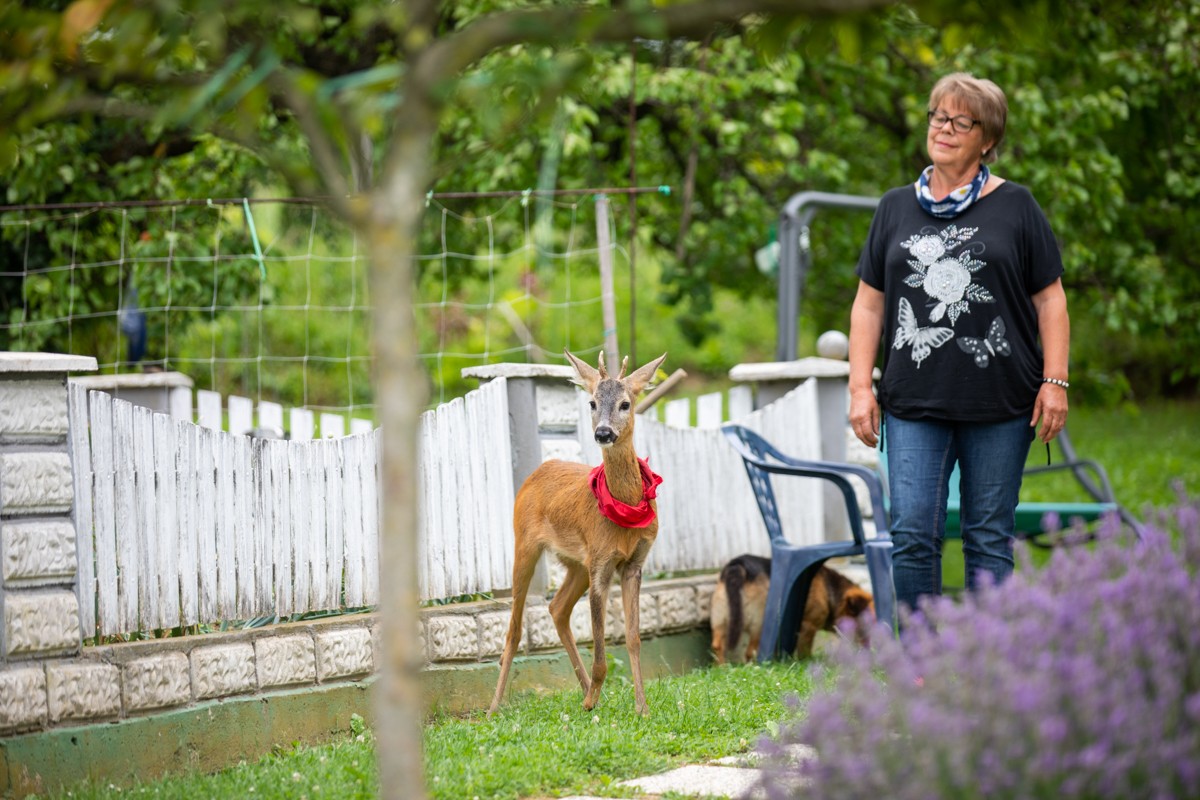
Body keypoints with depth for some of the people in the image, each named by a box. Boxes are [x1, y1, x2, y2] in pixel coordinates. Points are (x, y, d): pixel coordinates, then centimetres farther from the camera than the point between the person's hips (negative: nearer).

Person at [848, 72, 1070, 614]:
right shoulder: (896, 209, 13)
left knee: (989, 538, 3)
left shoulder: (1015, 207, 6)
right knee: (912, 535, -7)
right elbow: (869, 304, 13)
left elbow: (1050, 299, 5)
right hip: (914, 405, 2)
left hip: (999, 405, -1)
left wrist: (1055, 383, -3)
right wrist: (860, 387, 4)